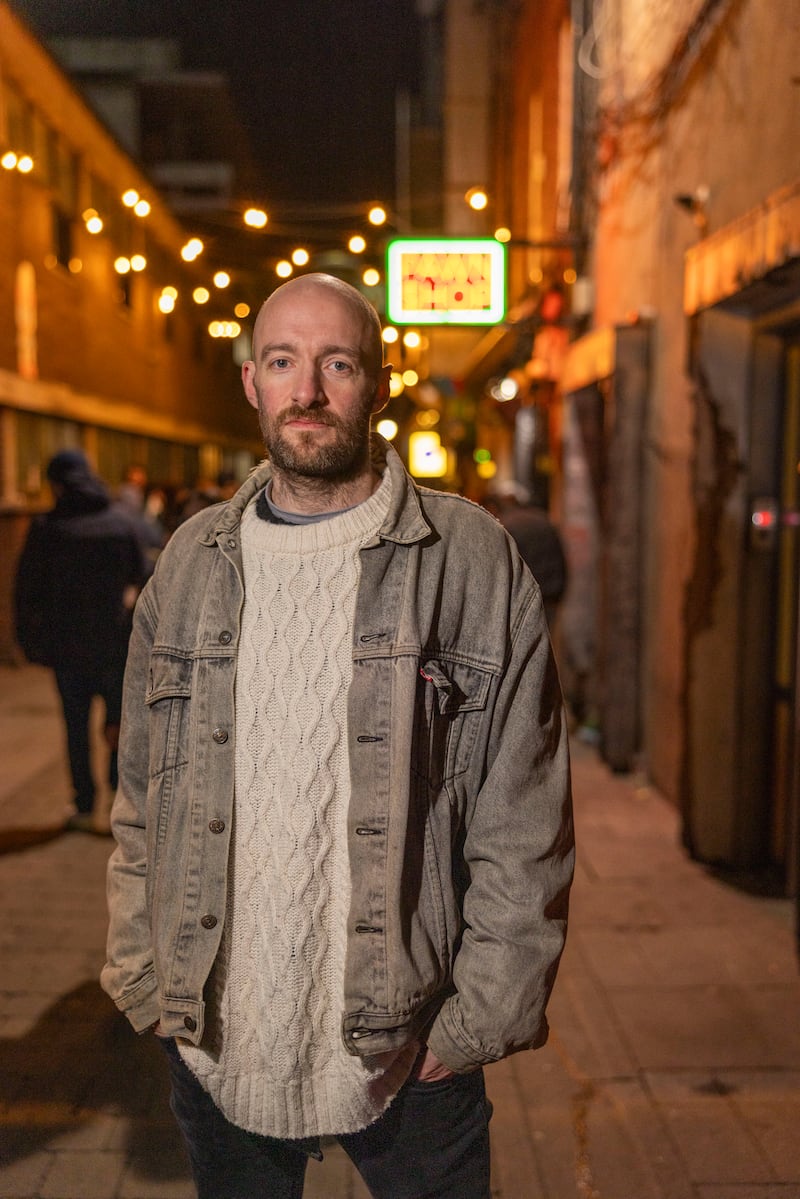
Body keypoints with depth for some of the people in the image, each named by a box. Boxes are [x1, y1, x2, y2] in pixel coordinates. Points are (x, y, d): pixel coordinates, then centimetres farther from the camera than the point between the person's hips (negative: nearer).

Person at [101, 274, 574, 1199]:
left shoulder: (474, 559, -6)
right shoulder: (191, 561, 5)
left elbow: (525, 825, -5)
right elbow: (141, 802, 9)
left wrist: (481, 1017, -8)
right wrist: (144, 977, 3)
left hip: (408, 1050, -2)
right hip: (215, 1041, 3)